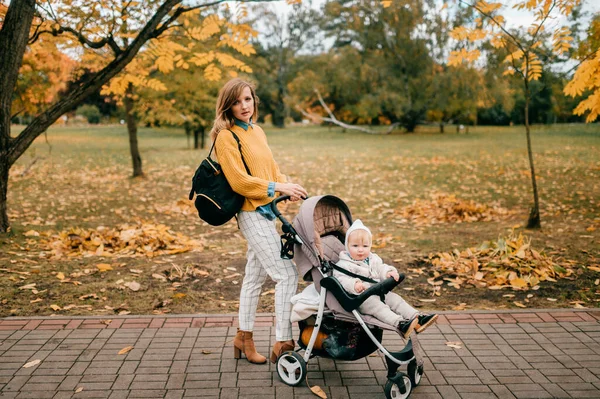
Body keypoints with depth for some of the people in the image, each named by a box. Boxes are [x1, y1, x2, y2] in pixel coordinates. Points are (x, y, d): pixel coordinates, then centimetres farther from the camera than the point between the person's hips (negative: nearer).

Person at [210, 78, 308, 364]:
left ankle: (244, 337, 30)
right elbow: (239, 181, -17)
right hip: (252, 214, -8)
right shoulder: (226, 137, -10)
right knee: (287, 275, -9)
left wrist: (288, 187, -2)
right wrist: (277, 188, -21)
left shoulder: (257, 131, 15)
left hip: (266, 211, 8)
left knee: (255, 276, 16)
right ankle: (282, 343, 1)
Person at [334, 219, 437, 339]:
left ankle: (417, 319, -18)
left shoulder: (373, 259, 17)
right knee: (377, 306, -30)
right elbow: (341, 279, -20)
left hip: (379, 293, 8)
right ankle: (399, 324, -48)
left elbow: (381, 268, 17)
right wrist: (354, 284, -38)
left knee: (395, 299, -9)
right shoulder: (343, 265, -8)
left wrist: (389, 272, -7)